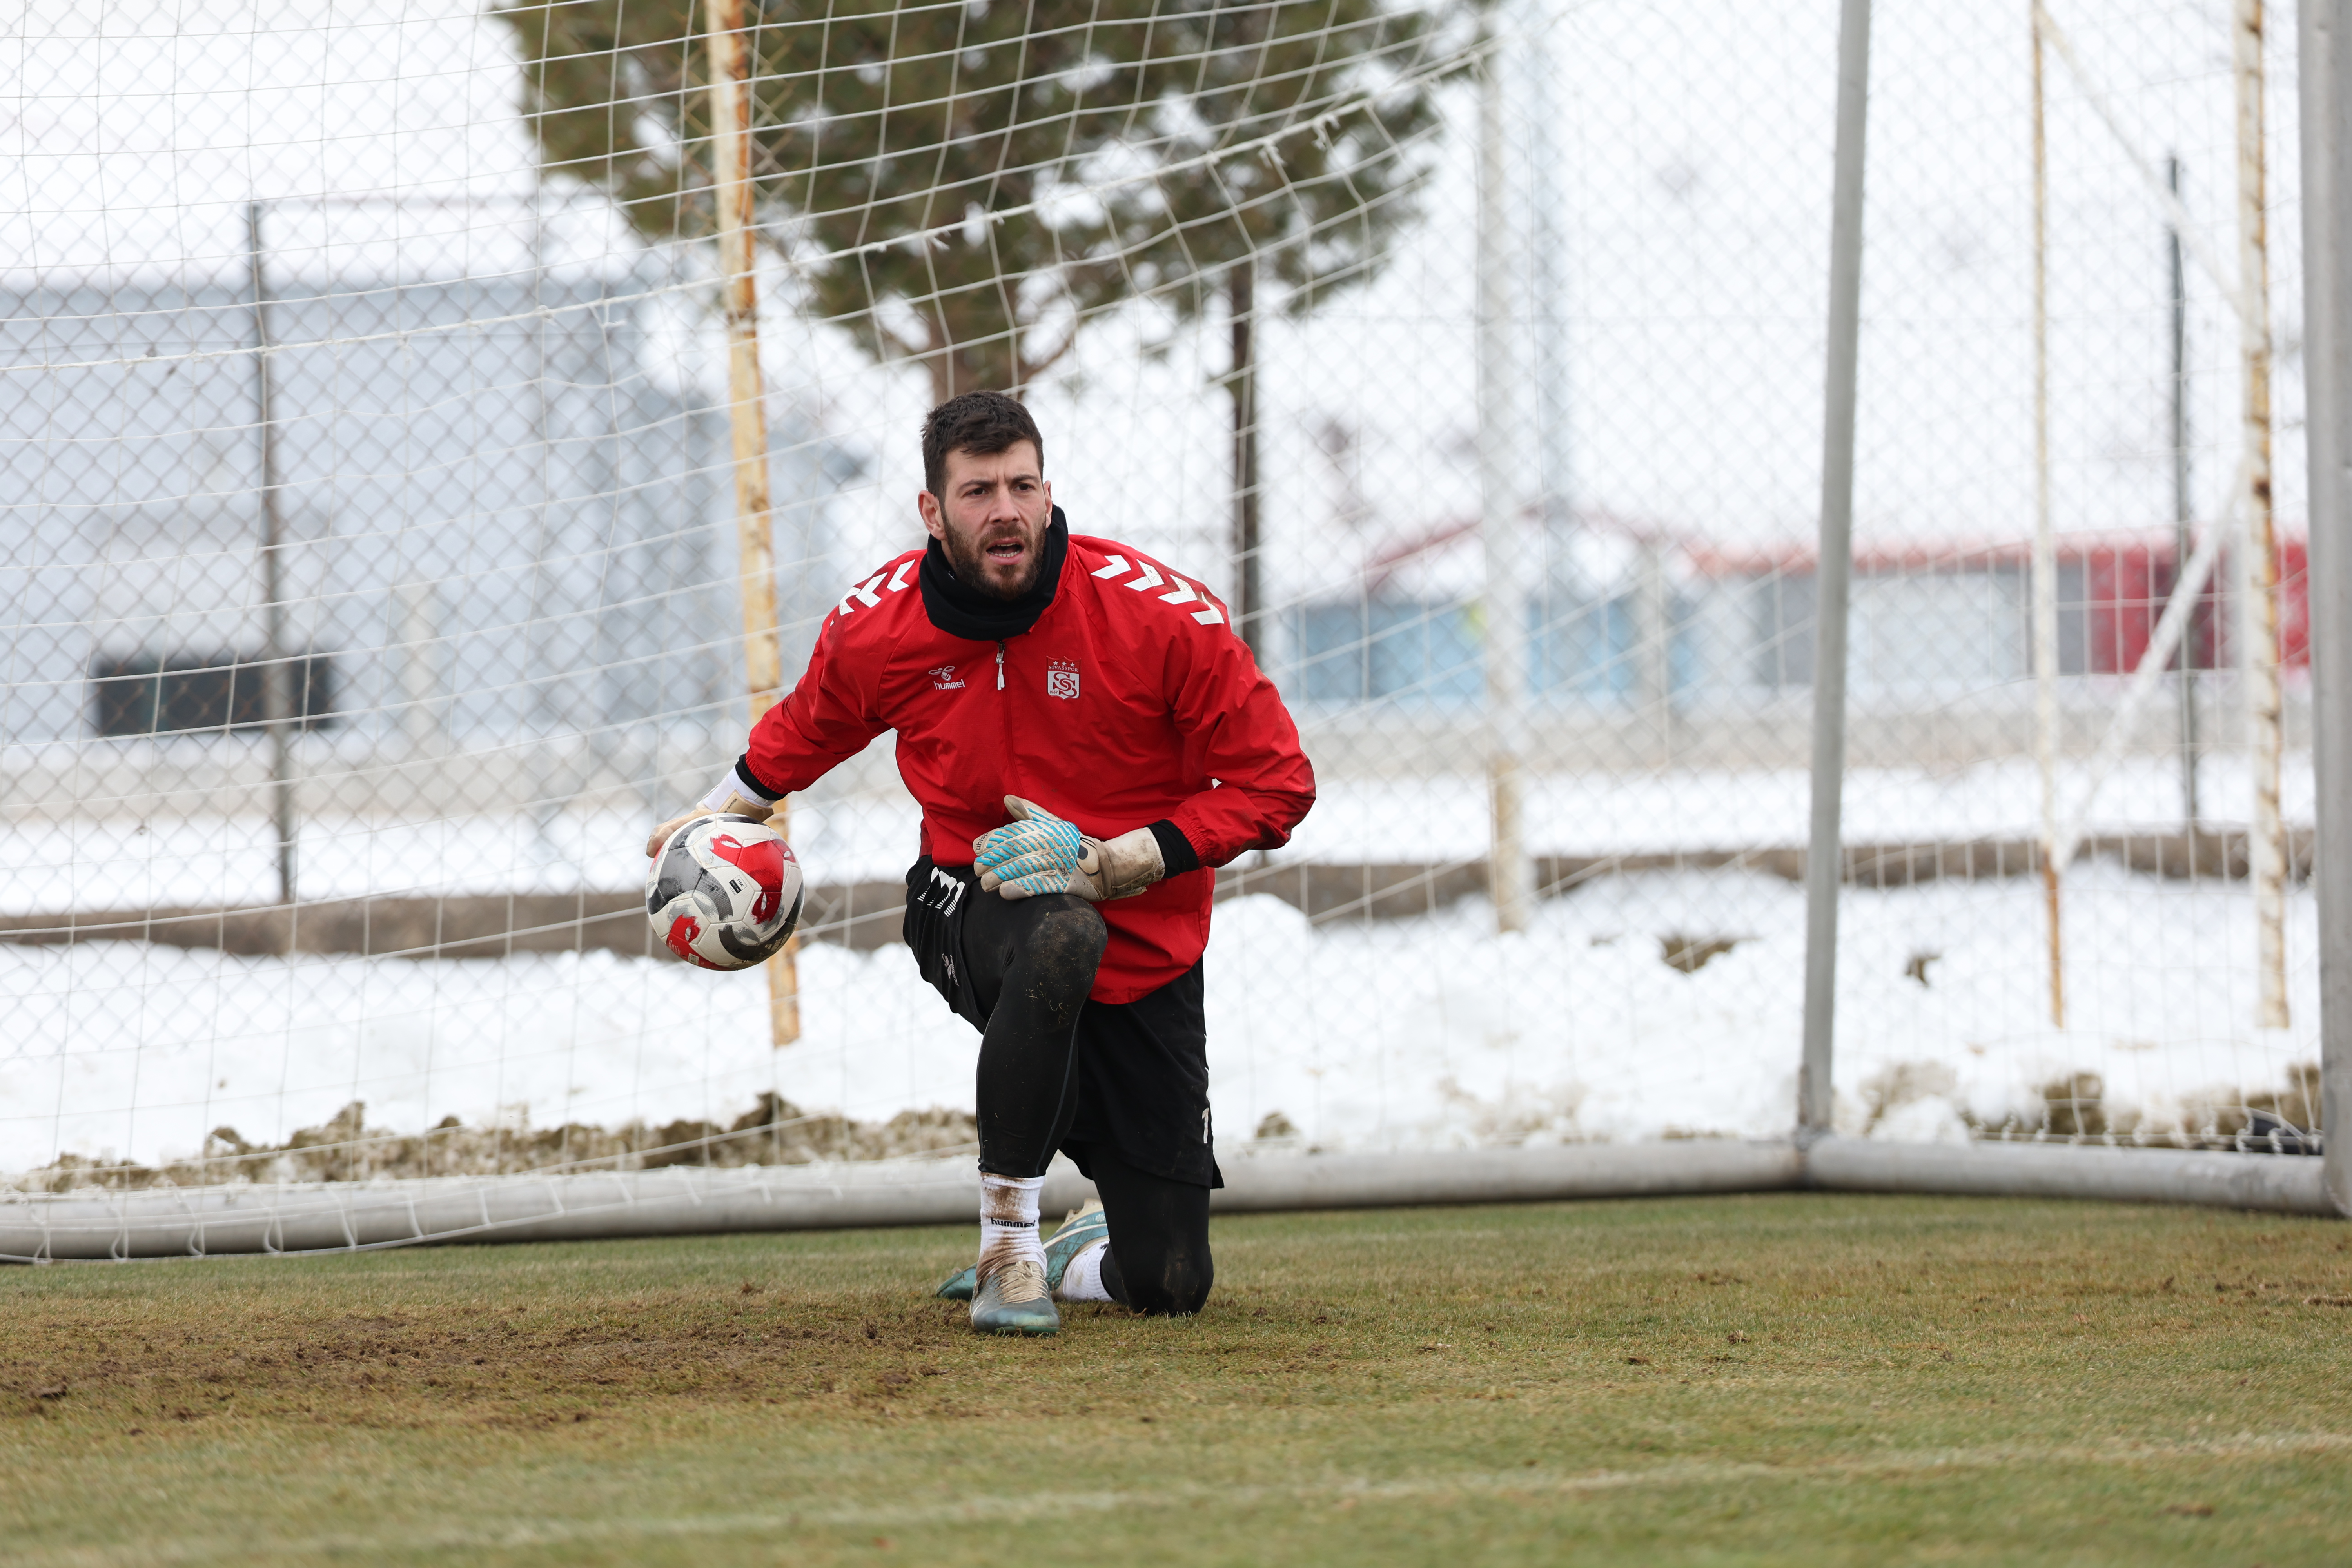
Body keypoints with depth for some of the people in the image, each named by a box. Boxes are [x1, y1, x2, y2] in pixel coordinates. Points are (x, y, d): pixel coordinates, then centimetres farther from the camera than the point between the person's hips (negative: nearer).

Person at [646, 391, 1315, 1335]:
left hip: (1146, 962, 0)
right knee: (1061, 937, -42)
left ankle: (1067, 1261, 36)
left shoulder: (1162, 617, -18)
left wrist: (1109, 862, -22)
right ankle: (1007, 1244, -27)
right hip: (973, 918, 0)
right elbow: (802, 734, 16)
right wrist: (718, 818, 29)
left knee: (1169, 1286, -4)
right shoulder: (874, 628, -9)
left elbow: (1275, 785, -14)